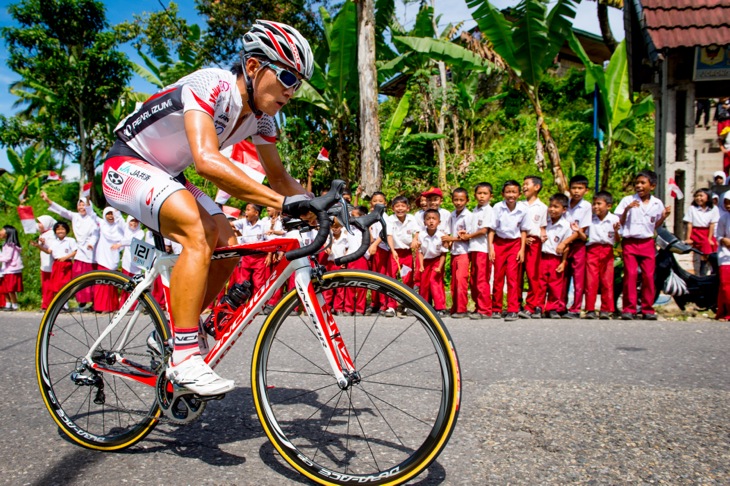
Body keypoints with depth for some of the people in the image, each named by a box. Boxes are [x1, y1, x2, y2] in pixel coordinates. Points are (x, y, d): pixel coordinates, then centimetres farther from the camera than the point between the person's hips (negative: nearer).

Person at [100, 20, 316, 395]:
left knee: (227, 249, -5)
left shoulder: (261, 115, -4)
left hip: (166, 176, 9)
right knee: (198, 233, -32)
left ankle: (168, 337, 12)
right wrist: (284, 202, -50)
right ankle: (184, 358, -26)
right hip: (126, 166, -8)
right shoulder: (211, 86, -29)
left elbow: (277, 175, 5)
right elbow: (207, 161, -45)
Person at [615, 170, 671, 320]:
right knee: (630, 274, -7)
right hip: (630, 242, -2)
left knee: (649, 275, 1)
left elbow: (655, 226, 15)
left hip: (647, 243, 2)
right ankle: (629, 309, -1)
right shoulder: (628, 201, 1)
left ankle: (648, 309, 12)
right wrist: (626, 209, -16)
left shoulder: (657, 204, 8)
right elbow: (620, 223, -2)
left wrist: (664, 216, -2)